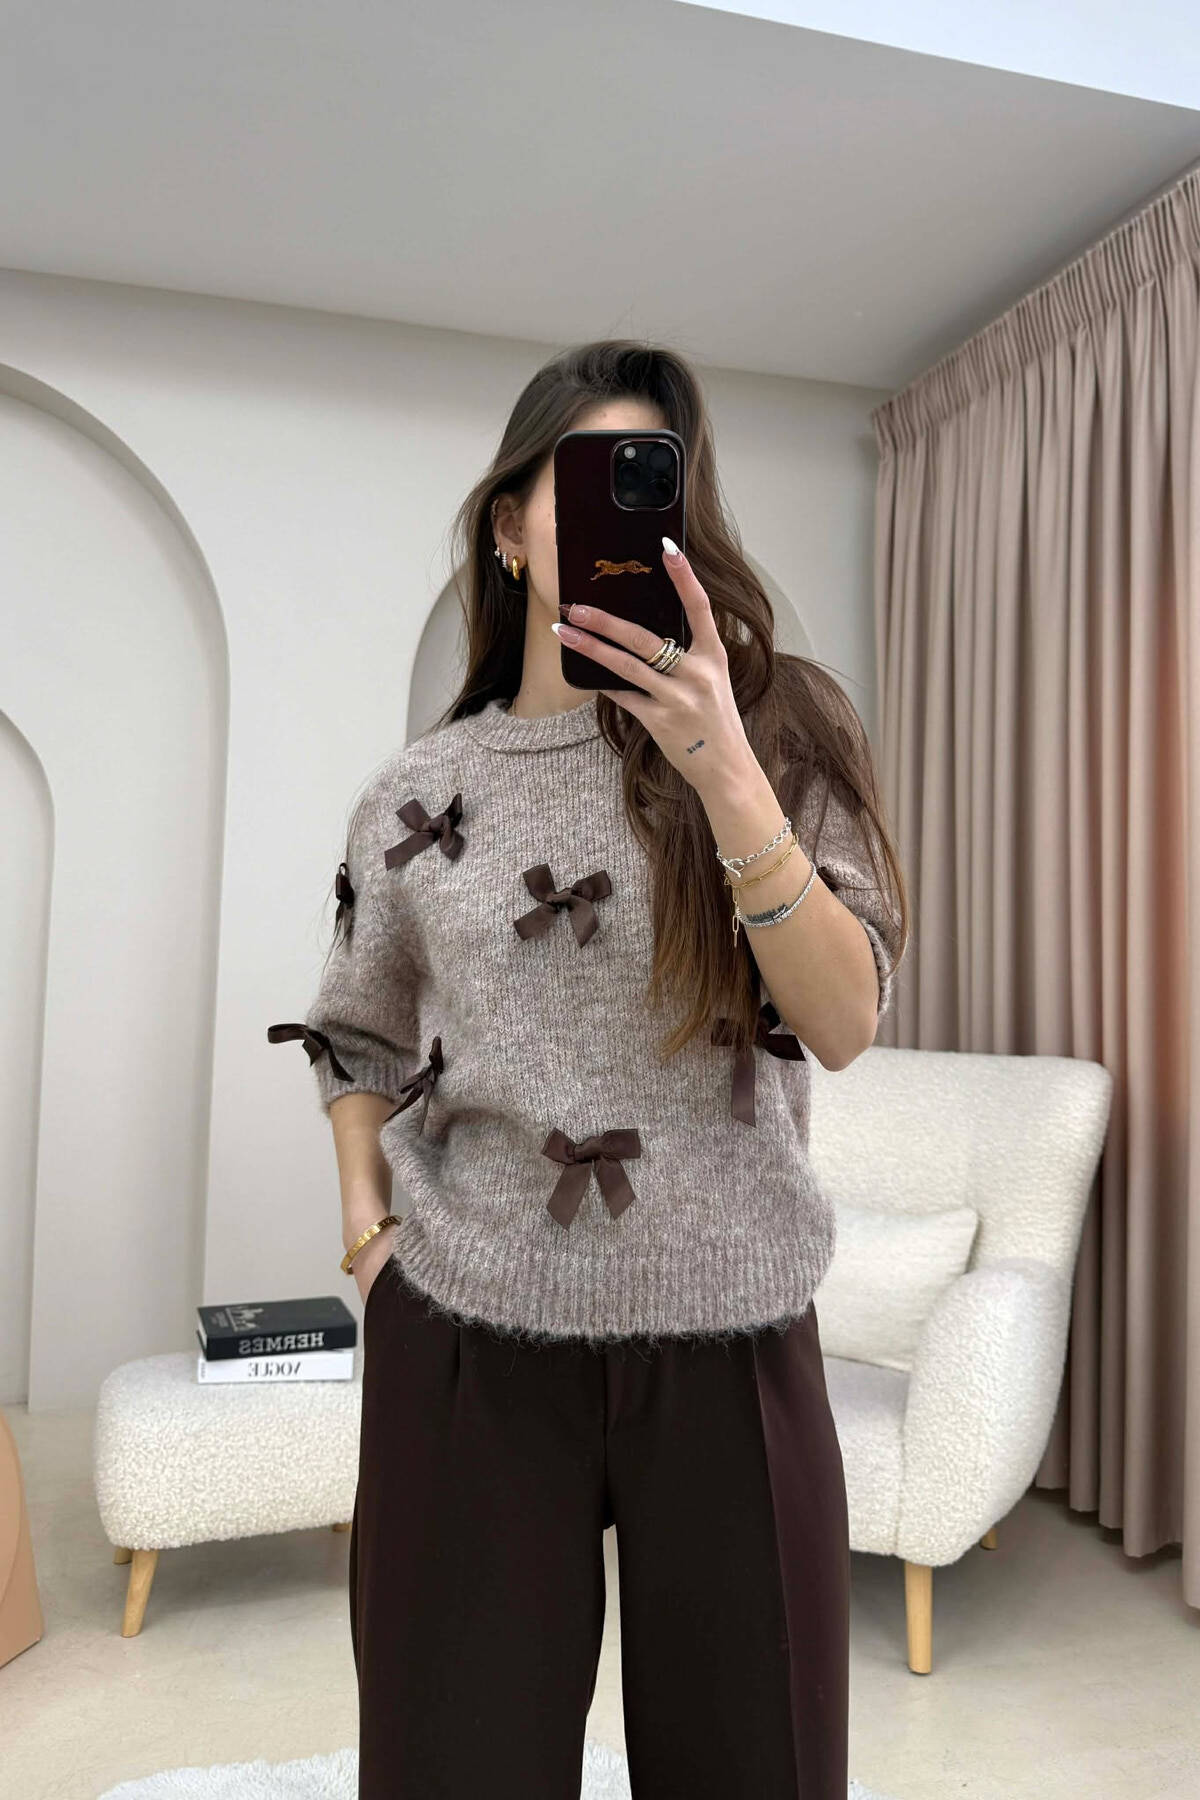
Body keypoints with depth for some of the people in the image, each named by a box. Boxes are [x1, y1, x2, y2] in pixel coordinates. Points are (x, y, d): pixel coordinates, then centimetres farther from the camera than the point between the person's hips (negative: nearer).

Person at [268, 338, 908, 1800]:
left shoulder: (776, 729, -2)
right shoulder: (415, 796, 2)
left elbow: (845, 1023, -14)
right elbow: (359, 1043, 15)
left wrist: (721, 772, -24)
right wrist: (368, 1236, 3)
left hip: (728, 1341, 0)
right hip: (466, 1345, 1)